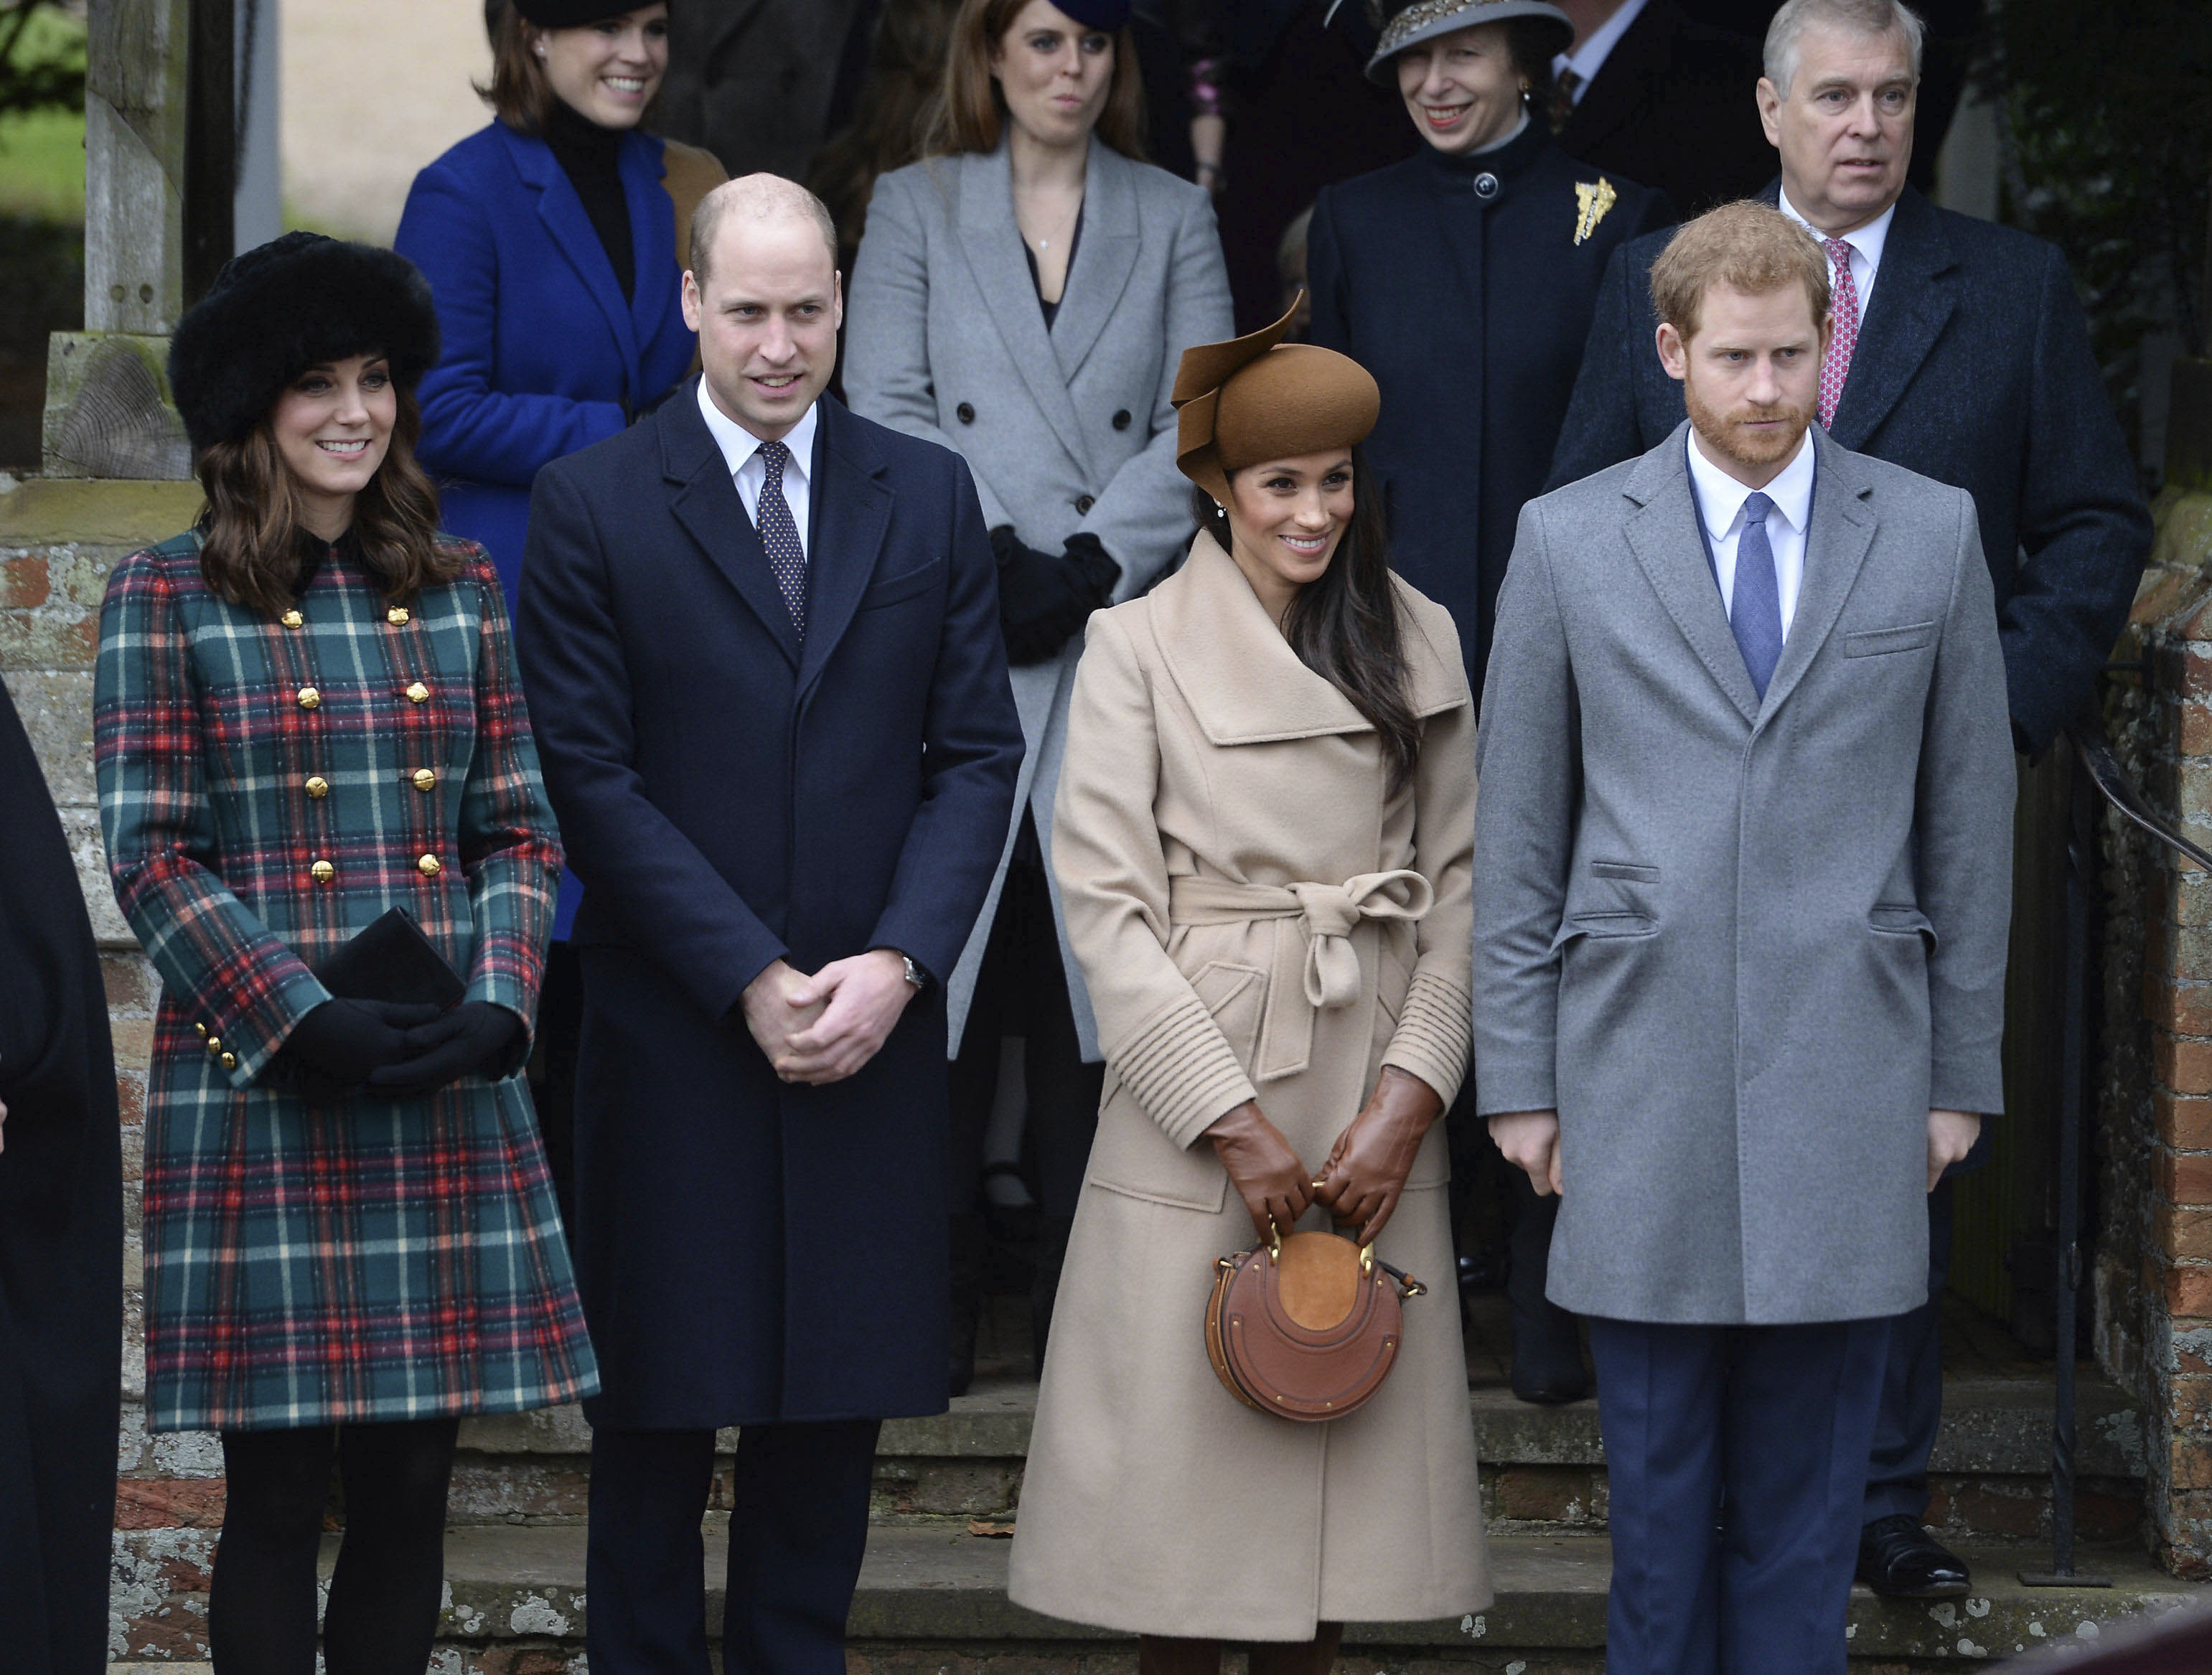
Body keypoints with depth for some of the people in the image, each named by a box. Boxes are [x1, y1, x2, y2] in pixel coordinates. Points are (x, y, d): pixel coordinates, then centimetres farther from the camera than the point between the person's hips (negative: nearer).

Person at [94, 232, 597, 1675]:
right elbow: (151, 856, -4)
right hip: (258, 1087, -3)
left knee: (412, 1478, 5)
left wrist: (495, 1005, -7)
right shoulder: (168, 600, 0)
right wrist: (306, 1022, -15)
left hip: (451, 1092, 4)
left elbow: (521, 831, 11)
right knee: (279, 1487, -1)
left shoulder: (460, 592, 12)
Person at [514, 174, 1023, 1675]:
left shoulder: (930, 498, 8)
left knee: (837, 1394, 7)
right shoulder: (594, 508, -2)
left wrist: (897, 963, -9)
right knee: (661, 1397, 3)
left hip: (875, 1034, 3)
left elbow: (977, 754, 5)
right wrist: (753, 981, -12)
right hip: (673, 1032, -2)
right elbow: (592, 777, -6)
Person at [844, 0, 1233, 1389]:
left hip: (1124, 639, 1)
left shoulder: (1174, 219, 13)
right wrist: (997, 562, -10)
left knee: (1098, 982, -1)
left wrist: (1090, 562, -11)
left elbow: (1201, 425, 2)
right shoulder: (915, 208, 11)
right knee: (948, 975, -4)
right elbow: (888, 412, 1)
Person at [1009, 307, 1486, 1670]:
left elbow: (1458, 884, 6)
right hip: (1199, 1072, -3)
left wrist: (1409, 1098, -6)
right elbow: (1107, 904, -6)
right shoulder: (1140, 648, -1)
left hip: (1374, 1102, 3)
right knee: (1184, 1435, -2)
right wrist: (1235, 1121, -11)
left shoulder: (1419, 643, 9)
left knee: (1343, 1432, 4)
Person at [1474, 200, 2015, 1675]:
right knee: (1657, 1469, 5)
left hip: (1846, 1071, 0)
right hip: (1640, 1075, 0)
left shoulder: (1932, 534, 5)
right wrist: (1517, 1076, 2)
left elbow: (1972, 820, 8)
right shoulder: (1571, 541, 4)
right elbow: (1516, 834, 6)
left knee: (1810, 1473, 4)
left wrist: (1964, 1070, 6)